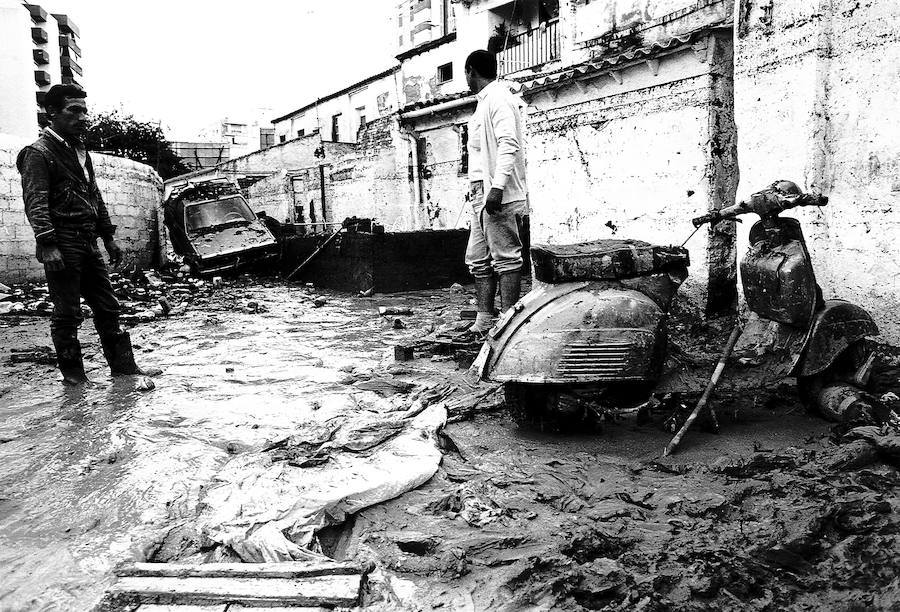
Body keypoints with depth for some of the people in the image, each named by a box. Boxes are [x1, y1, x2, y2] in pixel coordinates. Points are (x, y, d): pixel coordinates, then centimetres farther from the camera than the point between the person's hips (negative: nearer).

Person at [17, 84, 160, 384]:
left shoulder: (81, 152, 19)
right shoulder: (39, 153, -7)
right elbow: (35, 202, -15)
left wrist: (109, 237, 19)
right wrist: (46, 243, -24)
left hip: (88, 243, 8)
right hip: (62, 245, -8)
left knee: (107, 306, 9)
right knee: (67, 313, 0)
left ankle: (123, 364, 15)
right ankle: (72, 372, 12)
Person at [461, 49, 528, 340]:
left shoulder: (498, 99, -7)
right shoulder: (485, 102, 23)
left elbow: (509, 145, -20)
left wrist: (497, 188, -27)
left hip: (500, 195, -10)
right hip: (482, 194, 10)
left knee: (506, 258, -7)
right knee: (477, 259, 9)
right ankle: (484, 320, 14)